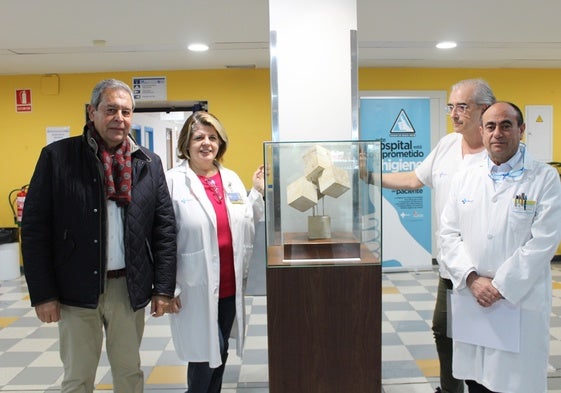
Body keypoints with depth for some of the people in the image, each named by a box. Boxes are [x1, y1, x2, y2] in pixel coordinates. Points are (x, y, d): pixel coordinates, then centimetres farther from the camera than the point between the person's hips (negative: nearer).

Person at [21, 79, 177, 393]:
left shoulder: (149, 163, 2)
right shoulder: (58, 156, -4)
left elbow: (165, 228, 2)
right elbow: (35, 227, -4)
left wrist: (163, 288, -1)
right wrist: (42, 293, -7)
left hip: (130, 287, 2)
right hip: (76, 288, -1)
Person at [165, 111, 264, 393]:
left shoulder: (231, 178, 8)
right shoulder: (173, 181, -8)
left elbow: (246, 223, 13)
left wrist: (258, 193, 1)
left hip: (230, 284, 6)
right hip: (195, 287, -5)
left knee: (221, 351, 17)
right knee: (205, 351, 0)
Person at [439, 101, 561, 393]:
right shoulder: (464, 179, 8)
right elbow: (449, 234, 4)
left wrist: (500, 287, -14)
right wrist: (472, 279, -9)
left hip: (521, 303, -3)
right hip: (470, 300, 3)